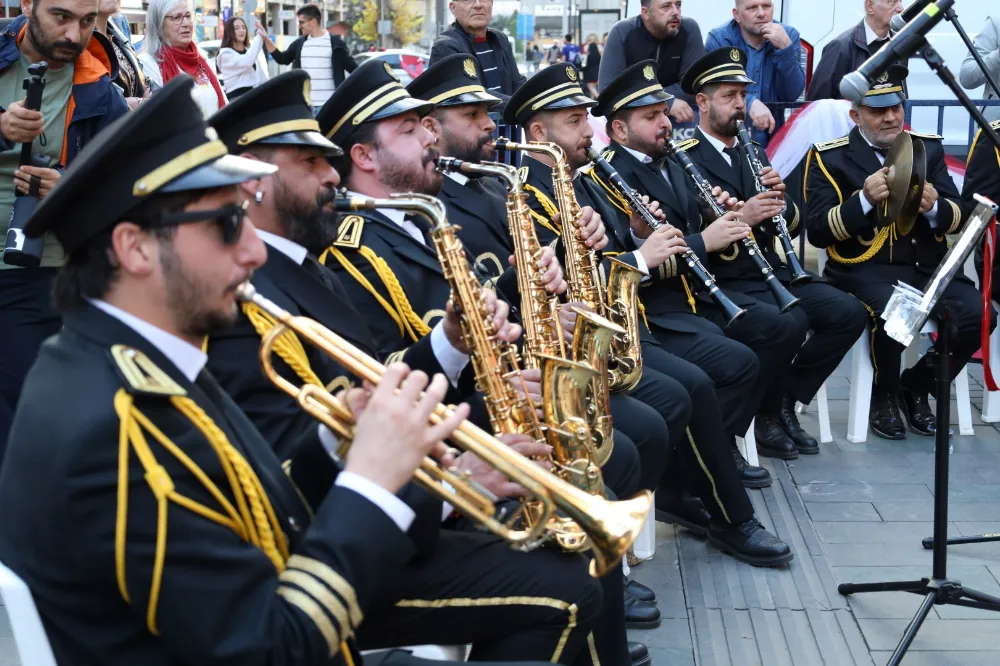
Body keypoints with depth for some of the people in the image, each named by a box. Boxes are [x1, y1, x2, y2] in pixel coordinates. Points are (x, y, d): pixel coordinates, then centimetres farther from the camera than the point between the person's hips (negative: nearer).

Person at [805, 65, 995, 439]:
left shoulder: (928, 147, 13)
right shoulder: (829, 157, 0)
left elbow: (957, 217, 11)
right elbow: (818, 231, -8)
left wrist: (934, 207, -12)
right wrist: (864, 199, -23)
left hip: (928, 265, 4)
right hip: (865, 268, -4)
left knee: (979, 315, -21)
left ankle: (916, 388, 6)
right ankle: (883, 397, -3)